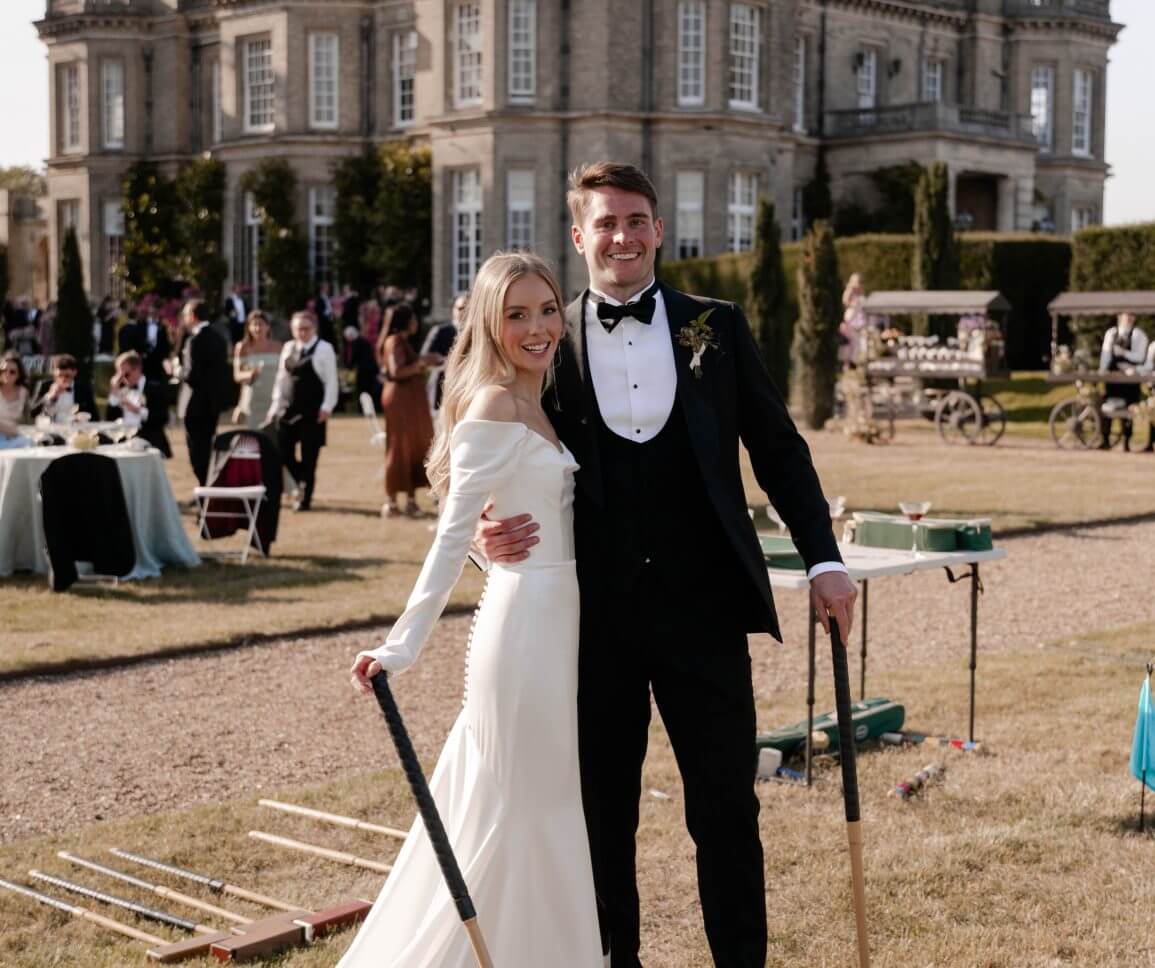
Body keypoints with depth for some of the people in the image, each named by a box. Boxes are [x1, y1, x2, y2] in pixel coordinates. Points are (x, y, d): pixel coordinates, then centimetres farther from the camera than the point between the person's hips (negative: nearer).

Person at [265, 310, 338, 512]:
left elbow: (331, 381, -7)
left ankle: (305, 498, 10)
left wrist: (327, 407, -14)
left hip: (312, 412, -5)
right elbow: (282, 378, 15)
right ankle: (303, 483, 25)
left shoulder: (324, 349, -4)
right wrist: (276, 405, 10)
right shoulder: (288, 348, 12)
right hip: (288, 409, 5)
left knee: (309, 457, 0)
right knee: (283, 452, 2)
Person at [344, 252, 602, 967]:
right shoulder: (493, 407, -15)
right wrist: (405, 643, -23)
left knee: (549, 806, 18)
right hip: (528, 619, -9)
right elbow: (452, 537, -20)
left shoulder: (540, 403, 12)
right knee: (524, 812, 1)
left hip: (562, 619, 9)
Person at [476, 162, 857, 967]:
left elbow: (779, 449, 8)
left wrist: (823, 559, 1)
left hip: (703, 606, 0)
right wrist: (493, 530, -13)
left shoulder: (716, 328, 4)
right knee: (603, 813, 11)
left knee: (727, 809, 6)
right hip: (595, 615, 0)